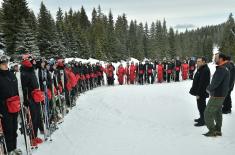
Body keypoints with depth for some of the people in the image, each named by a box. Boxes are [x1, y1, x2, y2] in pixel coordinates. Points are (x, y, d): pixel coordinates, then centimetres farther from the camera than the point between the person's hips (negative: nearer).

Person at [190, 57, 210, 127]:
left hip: (202, 93, -10)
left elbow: (202, 84, -26)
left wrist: (198, 93, -24)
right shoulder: (200, 69, 13)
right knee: (200, 106, 20)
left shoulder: (205, 70, -22)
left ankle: (203, 121, 11)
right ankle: (202, 118, 33)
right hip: (199, 92, 10)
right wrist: (197, 92, 21)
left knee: (201, 106, -1)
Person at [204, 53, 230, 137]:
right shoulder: (225, 68, 11)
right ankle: (218, 130, 26)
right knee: (217, 113, 17)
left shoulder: (221, 69, -22)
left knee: (208, 113, -2)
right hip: (221, 95, 10)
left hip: (217, 96, -10)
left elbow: (215, 83, -26)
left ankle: (212, 131, 6)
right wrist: (211, 89, 8)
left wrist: (208, 88, -7)